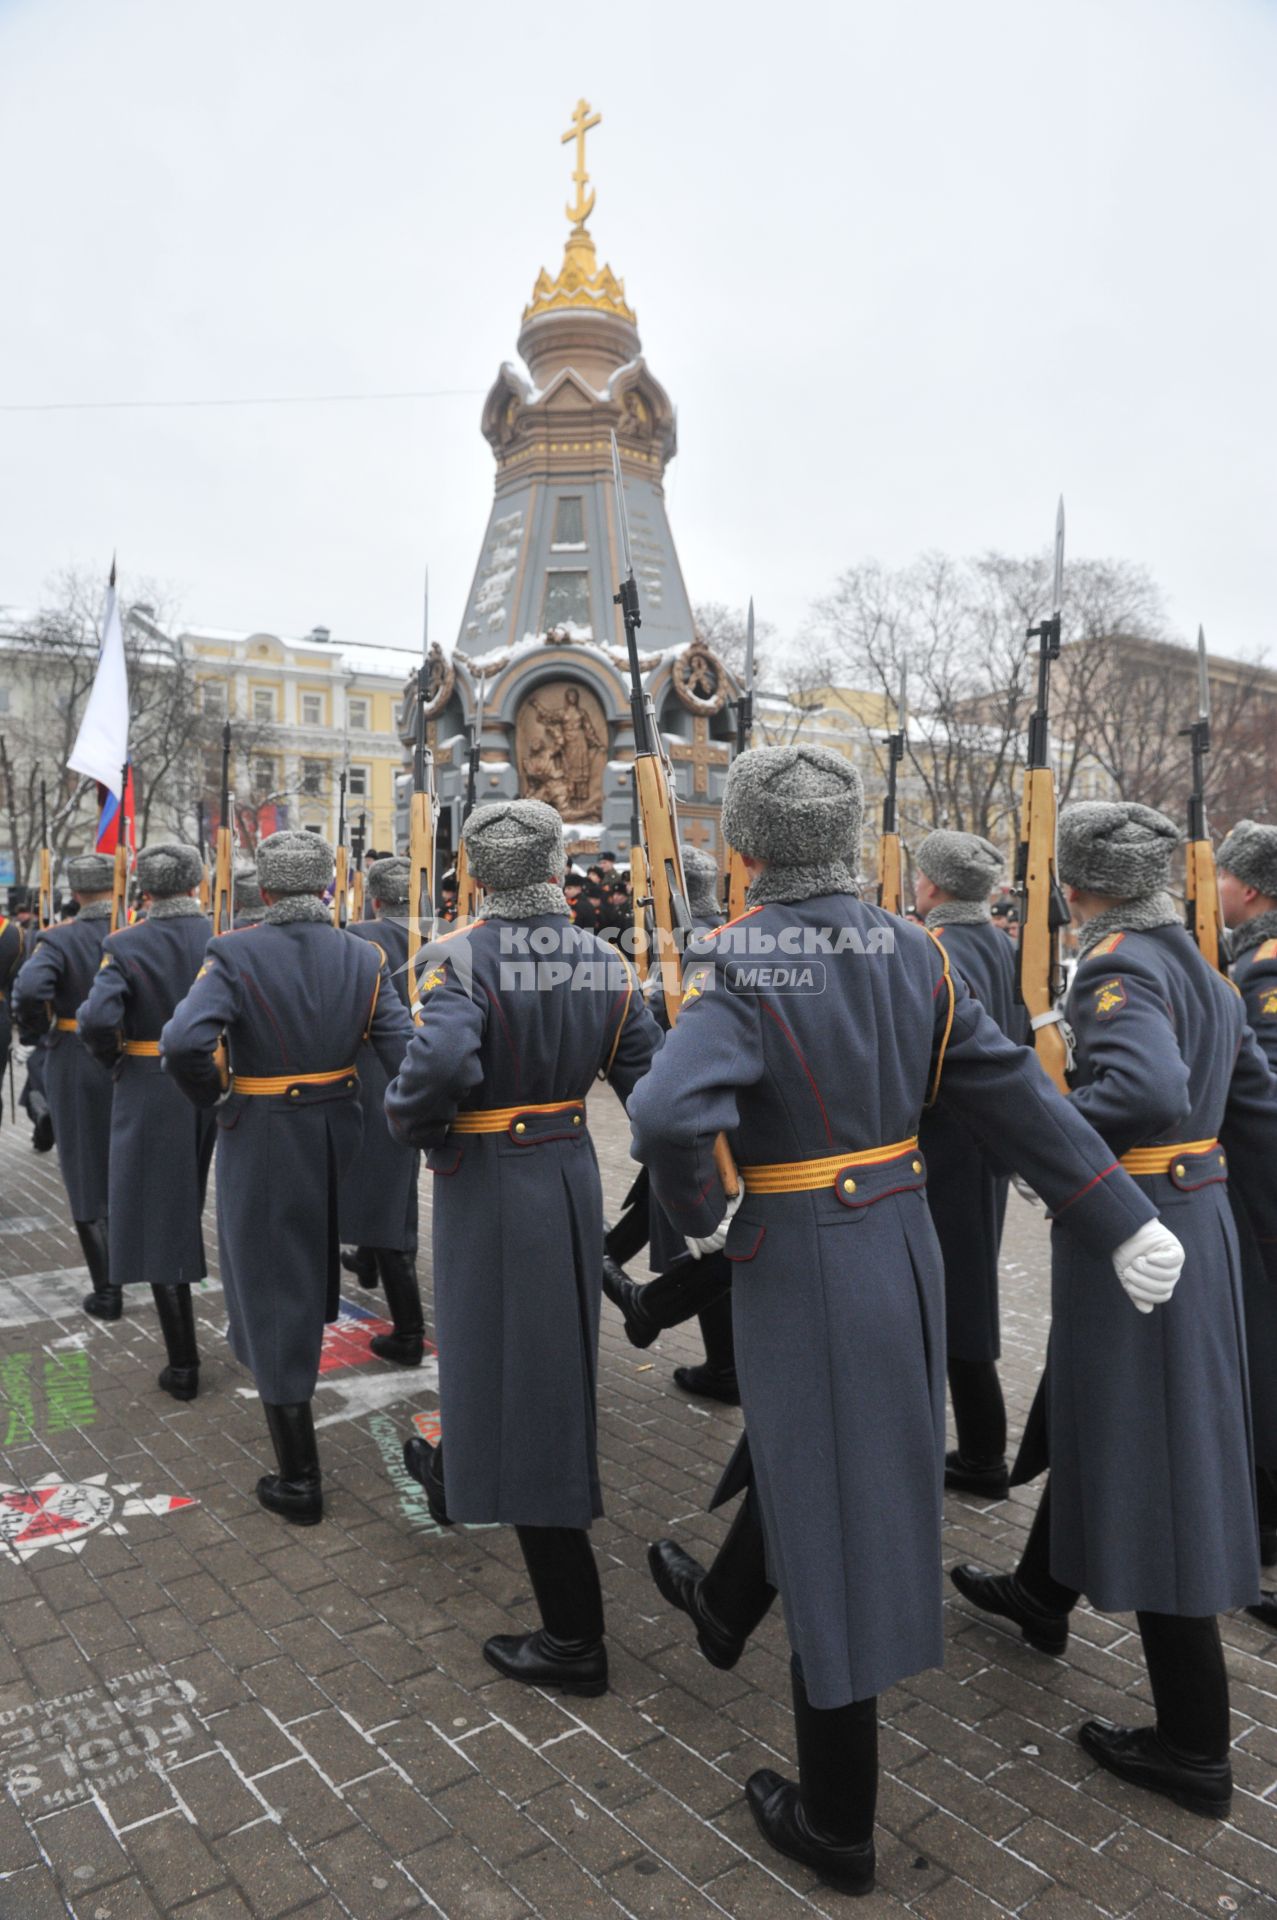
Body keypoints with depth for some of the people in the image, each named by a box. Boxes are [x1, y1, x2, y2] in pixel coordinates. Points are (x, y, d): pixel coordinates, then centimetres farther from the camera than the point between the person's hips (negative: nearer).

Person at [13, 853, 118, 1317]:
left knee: (88, 1179, 8)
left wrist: (36, 1031, -9)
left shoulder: (59, 939, -11)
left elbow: (29, 988, -28)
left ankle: (107, 1292, 11)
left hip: (77, 1067, -2)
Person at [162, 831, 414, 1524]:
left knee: (272, 1289, 5)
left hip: (262, 1137, -5)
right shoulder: (363, 957, -4)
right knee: (310, 1259, 30)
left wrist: (214, 1099, -10)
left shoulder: (235, 955, -15)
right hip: (338, 1130, 5)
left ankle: (299, 1480, 11)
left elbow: (182, 1043, -28)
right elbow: (402, 1049, -12)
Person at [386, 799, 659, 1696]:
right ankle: (457, 1474, 56)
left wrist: (425, 1136, -14)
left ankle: (574, 1639, 11)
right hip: (573, 1174, 7)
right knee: (551, 1351, 27)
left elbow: (438, 1063, -33)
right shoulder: (604, 961, 0)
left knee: (519, 1379, 1)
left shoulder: (466, 957, -17)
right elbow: (654, 1079, -3)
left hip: (488, 1181, -7)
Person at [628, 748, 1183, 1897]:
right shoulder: (912, 952, -1)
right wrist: (1128, 1225, 7)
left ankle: (837, 1826, 26)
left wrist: (702, 1217, -14)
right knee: (884, 1468, 26)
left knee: (830, 1514, 7)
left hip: (802, 1271, -6)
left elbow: (668, 1115, -35)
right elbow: (1018, 1093, 0)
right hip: (906, 1249, 6)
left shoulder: (742, 964, -19)